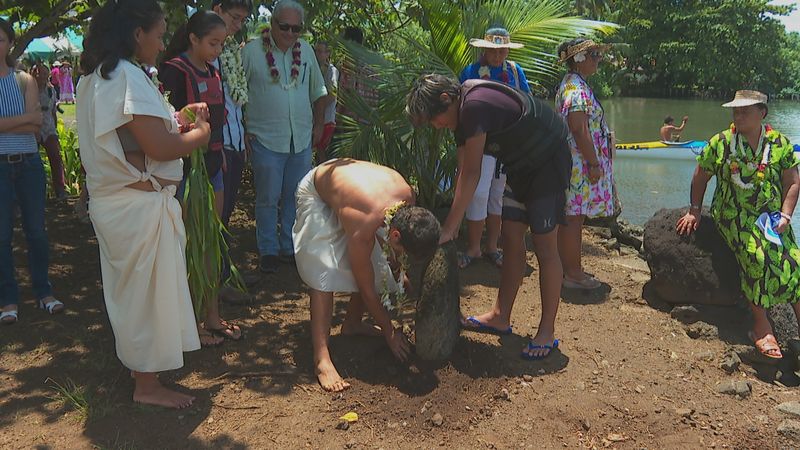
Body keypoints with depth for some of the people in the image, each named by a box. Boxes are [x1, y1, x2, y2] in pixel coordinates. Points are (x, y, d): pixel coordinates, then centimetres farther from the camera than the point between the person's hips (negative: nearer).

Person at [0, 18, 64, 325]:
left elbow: (35, 127, -8)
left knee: (36, 230, 8)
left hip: (29, 163, 1)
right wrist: (25, 119, -10)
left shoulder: (25, 80, 4)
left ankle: (43, 291, 20)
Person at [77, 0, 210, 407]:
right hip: (140, 204, -10)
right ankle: (148, 384, 16)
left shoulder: (95, 76, 12)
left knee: (129, 287, 21)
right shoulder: (128, 76, -19)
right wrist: (200, 132, -7)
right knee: (149, 289, 3)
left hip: (111, 201, 10)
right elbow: (159, 147, -24)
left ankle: (139, 362, 37)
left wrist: (177, 118, 10)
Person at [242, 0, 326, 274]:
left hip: (302, 139, 4)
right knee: (268, 198, 3)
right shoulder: (252, 51, -5)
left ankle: (290, 248, 24)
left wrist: (318, 125, 17)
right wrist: (242, 129, -4)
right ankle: (268, 251, 16)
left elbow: (318, 92, 19)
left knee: (296, 197, 10)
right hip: (266, 139, -4)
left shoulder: (306, 51, 8)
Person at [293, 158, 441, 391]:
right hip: (316, 195, -7)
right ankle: (321, 359, -19)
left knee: (377, 267, 4)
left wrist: (397, 270, 8)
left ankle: (352, 323, 24)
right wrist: (390, 333, -15)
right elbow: (367, 290, -26)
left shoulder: (407, 195, -26)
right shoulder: (362, 229, -41)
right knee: (325, 275, -20)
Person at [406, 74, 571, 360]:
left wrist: (449, 228, -23)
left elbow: (471, 175, -28)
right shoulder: (462, 113, 2)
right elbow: (466, 172, 1)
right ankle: (500, 317, 18)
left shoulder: (475, 105, -28)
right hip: (521, 165, 9)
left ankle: (547, 331, 2)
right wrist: (454, 224, -3)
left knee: (544, 247, -7)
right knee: (511, 239, 9)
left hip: (549, 160, -9)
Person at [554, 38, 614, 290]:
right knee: (574, 217, -5)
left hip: (574, 163, 11)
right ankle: (573, 273, 2)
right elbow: (579, 129, -22)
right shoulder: (576, 88, -15)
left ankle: (570, 268, 22)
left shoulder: (573, 84, 18)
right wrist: (594, 164, -20)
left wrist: (594, 162, 24)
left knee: (572, 217, 14)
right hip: (580, 163, -11)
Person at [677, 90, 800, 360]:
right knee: (756, 255, -27)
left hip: (772, 216, 3)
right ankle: (761, 327, -16)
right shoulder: (720, 143, 0)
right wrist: (694, 211, 8)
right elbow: (701, 177, 10)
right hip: (734, 215, -3)